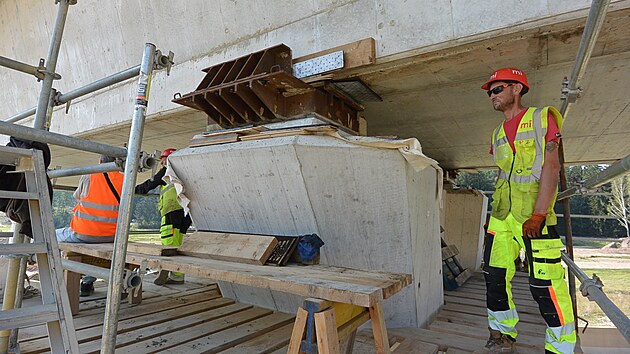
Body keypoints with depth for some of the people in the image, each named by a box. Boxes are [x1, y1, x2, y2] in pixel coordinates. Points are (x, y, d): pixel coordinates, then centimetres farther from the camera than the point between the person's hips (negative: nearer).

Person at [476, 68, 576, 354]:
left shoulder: (541, 118, -1)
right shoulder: (498, 133, 18)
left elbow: (551, 166, -11)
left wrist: (538, 215, -19)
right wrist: (500, 210, 17)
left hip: (534, 215, -7)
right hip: (501, 215, 7)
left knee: (545, 284, -6)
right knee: (495, 275, 9)